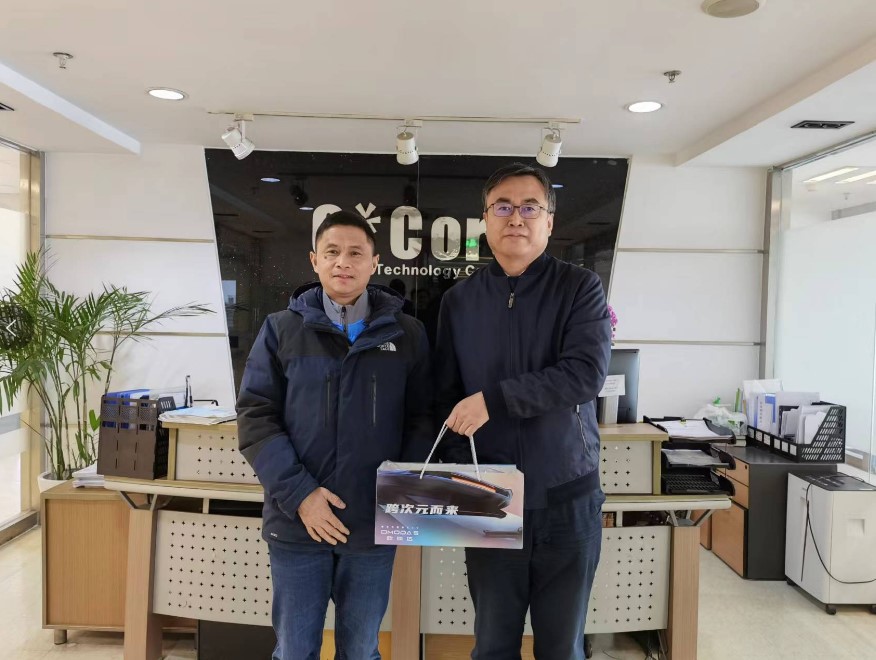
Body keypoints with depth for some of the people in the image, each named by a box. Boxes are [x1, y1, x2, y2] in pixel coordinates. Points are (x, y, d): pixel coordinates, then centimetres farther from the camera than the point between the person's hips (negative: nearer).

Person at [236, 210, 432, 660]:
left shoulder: (407, 333, 3)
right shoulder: (281, 329, 1)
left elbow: (421, 419, 4)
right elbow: (255, 417, -3)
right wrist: (298, 493, -13)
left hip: (374, 523, 1)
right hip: (296, 522, 0)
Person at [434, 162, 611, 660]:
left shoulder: (581, 288, -3)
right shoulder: (460, 301, 5)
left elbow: (586, 374, -17)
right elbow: (447, 397, 3)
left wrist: (493, 400, -20)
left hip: (567, 500, -2)